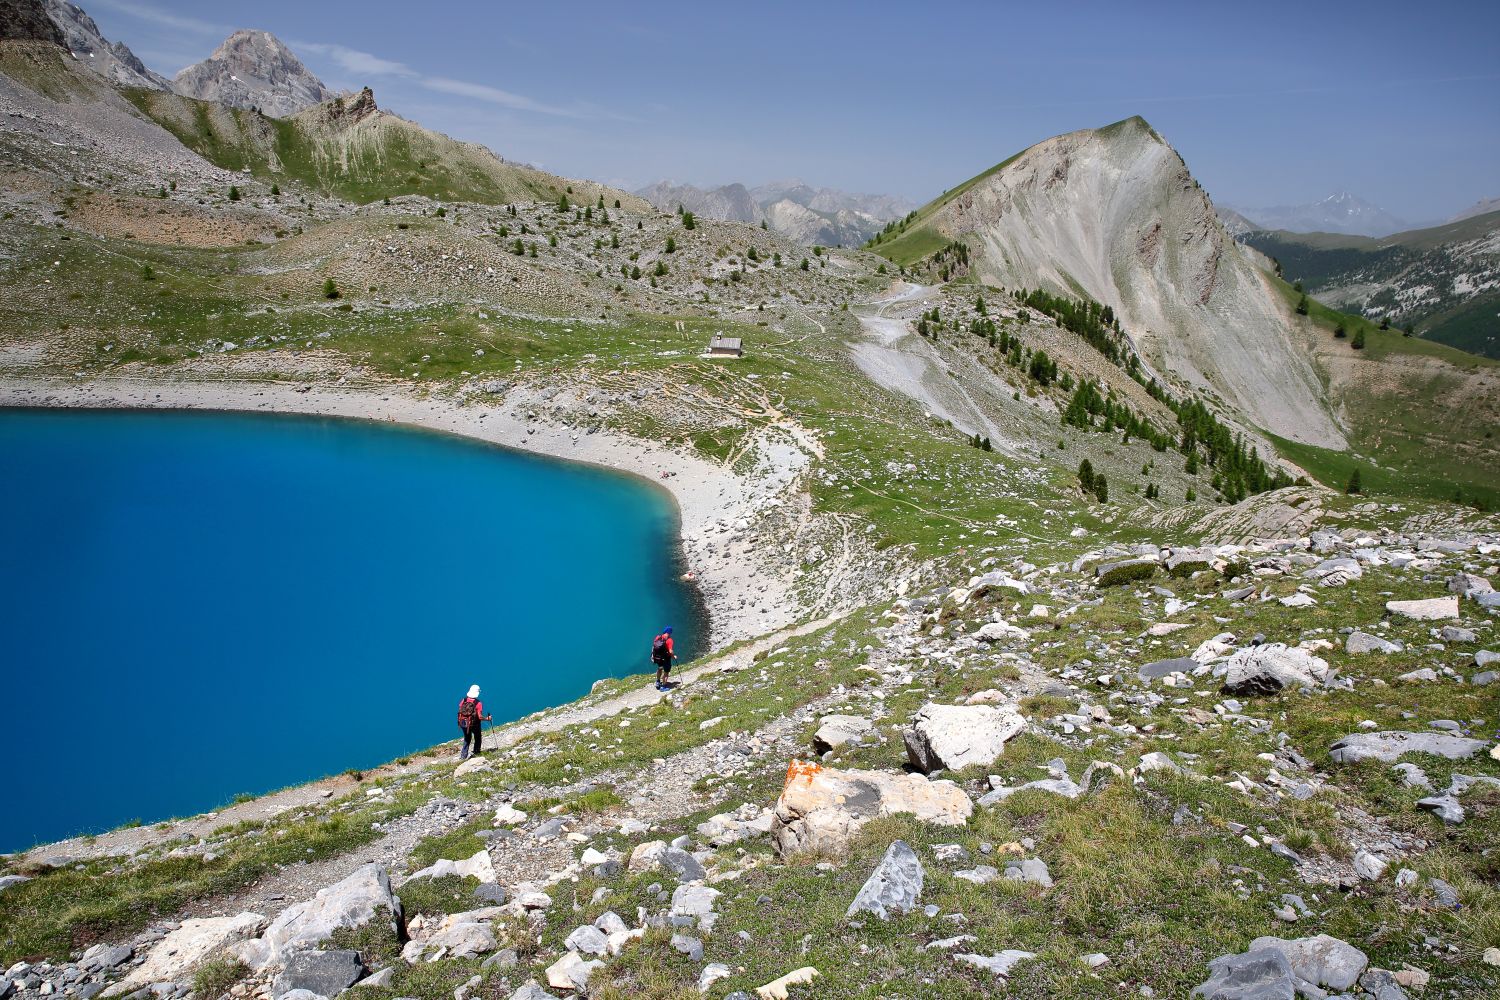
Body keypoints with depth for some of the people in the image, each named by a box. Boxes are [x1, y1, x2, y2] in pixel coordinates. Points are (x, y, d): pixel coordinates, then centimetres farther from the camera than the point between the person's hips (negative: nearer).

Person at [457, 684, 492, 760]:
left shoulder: (464, 700, -8)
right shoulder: (478, 703, -20)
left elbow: (460, 711, 0)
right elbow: (480, 717, -21)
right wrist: (487, 718, -3)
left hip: (463, 723, 4)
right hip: (474, 724, -4)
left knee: (467, 739, 24)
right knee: (477, 738, 24)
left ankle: (463, 756, 20)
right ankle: (476, 753, 29)